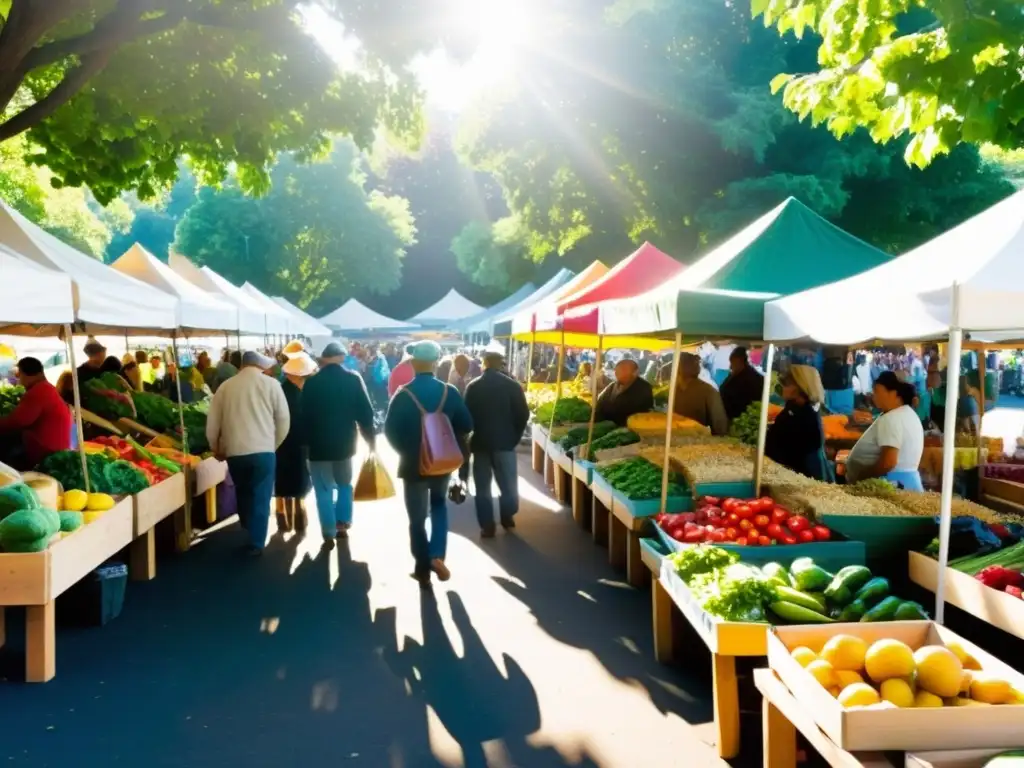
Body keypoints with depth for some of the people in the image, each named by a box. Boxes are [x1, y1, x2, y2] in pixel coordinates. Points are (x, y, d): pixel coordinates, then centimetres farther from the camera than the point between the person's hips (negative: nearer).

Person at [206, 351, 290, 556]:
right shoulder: (271, 384, 1)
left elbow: (212, 424, 8)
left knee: (243, 494, 22)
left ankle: (248, 535, 36)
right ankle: (256, 544, 8)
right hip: (263, 450, -3)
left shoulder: (225, 386, 7)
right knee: (260, 498, 6)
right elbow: (284, 420, 2)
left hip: (234, 451, 3)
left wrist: (216, 449, 23)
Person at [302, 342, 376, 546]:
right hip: (344, 442, 2)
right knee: (345, 485, 23)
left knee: (324, 491, 5)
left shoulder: (311, 383, -6)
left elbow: (305, 416, -2)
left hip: (319, 444, -2)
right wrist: (370, 437, 6)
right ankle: (342, 524, 19)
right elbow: (365, 411, -6)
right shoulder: (353, 379, -5)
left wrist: (307, 441, 9)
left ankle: (329, 534, 3)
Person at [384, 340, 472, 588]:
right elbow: (466, 426, -4)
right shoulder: (450, 392, -8)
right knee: (439, 505, 25)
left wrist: (405, 451, 8)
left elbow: (390, 431, -10)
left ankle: (423, 570, 14)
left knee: (417, 518, 10)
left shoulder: (403, 395, -14)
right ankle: (437, 556, 7)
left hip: (413, 464, -2)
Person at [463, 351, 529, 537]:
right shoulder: (512, 386, -3)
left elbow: (466, 416, 0)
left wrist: (469, 441, 8)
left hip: (480, 442, 1)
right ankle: (507, 518, 20)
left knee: (483, 486, 6)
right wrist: (515, 436, 8)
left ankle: (487, 526, 5)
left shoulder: (473, 387, 1)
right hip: (504, 442, -1)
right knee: (508, 484, 13)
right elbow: (523, 414, -4)